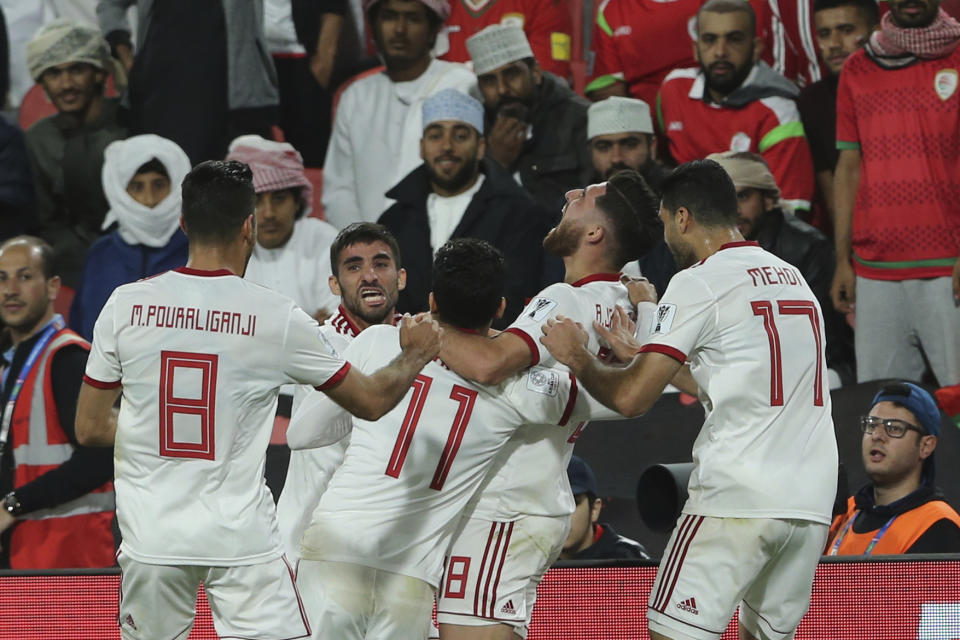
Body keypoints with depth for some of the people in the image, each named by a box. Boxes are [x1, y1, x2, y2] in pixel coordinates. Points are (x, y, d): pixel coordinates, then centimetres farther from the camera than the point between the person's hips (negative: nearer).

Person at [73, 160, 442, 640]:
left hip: (151, 537, 2)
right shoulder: (277, 317, -5)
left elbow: (90, 429, 4)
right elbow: (372, 401, 7)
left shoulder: (126, 305, -2)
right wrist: (415, 354, 27)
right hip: (242, 538, -2)